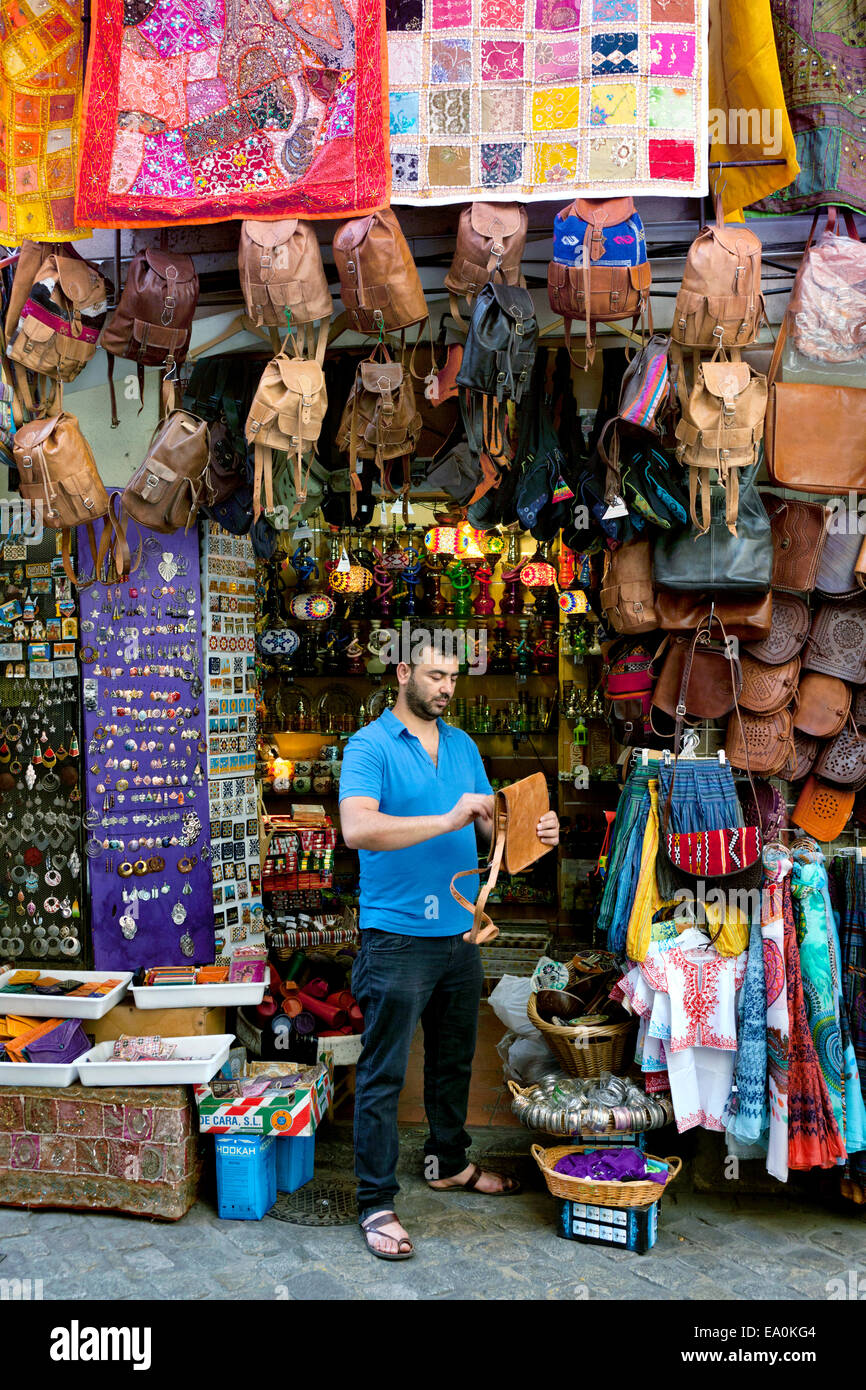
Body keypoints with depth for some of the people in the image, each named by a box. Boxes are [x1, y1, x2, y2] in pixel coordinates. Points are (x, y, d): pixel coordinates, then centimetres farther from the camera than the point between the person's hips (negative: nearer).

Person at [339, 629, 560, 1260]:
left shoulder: (463, 746, 11)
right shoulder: (370, 746, -11)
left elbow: (492, 826, 9)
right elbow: (358, 828, -26)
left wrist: (533, 830, -12)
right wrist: (448, 820, -30)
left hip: (460, 933, 7)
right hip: (398, 939, -7)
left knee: (454, 1060, 21)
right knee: (383, 1075, 1)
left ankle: (448, 1161, 41)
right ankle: (377, 1202, 13)